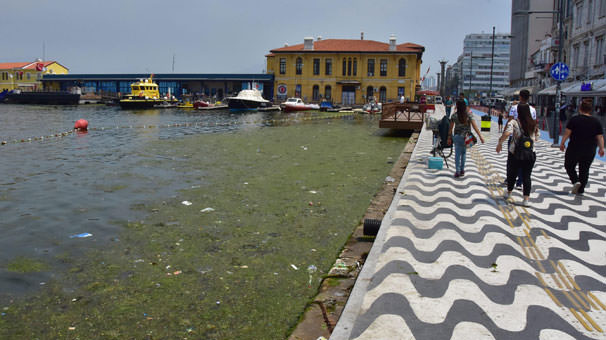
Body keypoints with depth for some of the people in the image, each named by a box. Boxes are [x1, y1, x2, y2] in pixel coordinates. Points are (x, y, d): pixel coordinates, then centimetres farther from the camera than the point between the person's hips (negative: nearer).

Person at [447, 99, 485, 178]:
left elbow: (450, 127, -1)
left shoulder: (454, 115, -5)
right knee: (463, 153, 16)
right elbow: (474, 126, -11)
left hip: (457, 136, 0)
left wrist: (449, 138, 9)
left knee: (457, 154, 5)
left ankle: (457, 171, 1)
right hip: (466, 137, 1)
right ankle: (462, 170, 21)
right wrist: (480, 136, -9)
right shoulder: (469, 114, -7)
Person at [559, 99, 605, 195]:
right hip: (590, 151, 3)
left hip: (574, 149, -3)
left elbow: (567, 133, -9)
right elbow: (600, 137, 0)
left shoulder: (574, 119, -8)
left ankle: (575, 181, -8)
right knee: (584, 170, 13)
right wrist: (601, 148, 8)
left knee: (569, 166, 14)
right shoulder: (596, 121, 1)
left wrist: (562, 143, 1)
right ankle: (580, 190, 16)